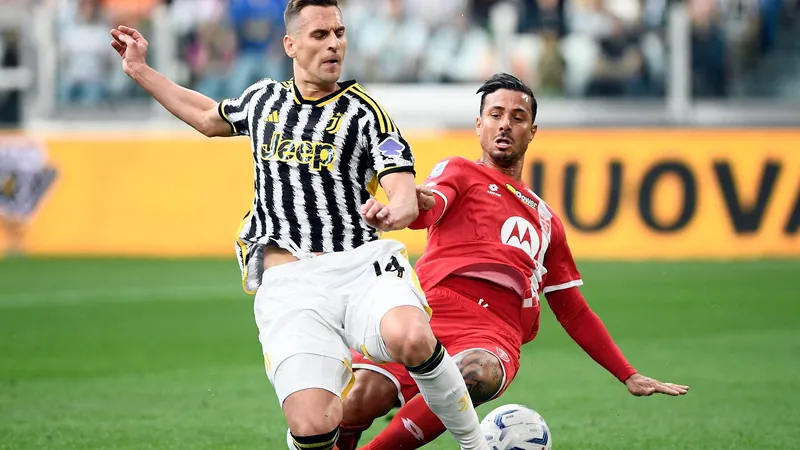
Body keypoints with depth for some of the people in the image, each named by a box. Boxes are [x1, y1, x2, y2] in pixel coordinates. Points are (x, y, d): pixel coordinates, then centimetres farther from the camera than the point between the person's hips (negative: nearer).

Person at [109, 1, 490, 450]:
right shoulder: (263, 99, 16)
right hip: (288, 281, 2)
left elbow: (406, 196, -8)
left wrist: (390, 215, -32)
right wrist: (142, 71, 40)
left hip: (361, 264, -2)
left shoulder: (364, 112, 4)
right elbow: (211, 118, 40)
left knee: (410, 339, -39)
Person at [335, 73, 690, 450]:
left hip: (496, 337, 3)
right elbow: (429, 208, -5)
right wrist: (414, 203, -31)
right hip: (436, 310, -3)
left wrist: (629, 377, 32)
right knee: (358, 401, -32)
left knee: (478, 374, -38)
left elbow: (574, 312, 38)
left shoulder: (545, 220, 33)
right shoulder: (460, 172, 20)